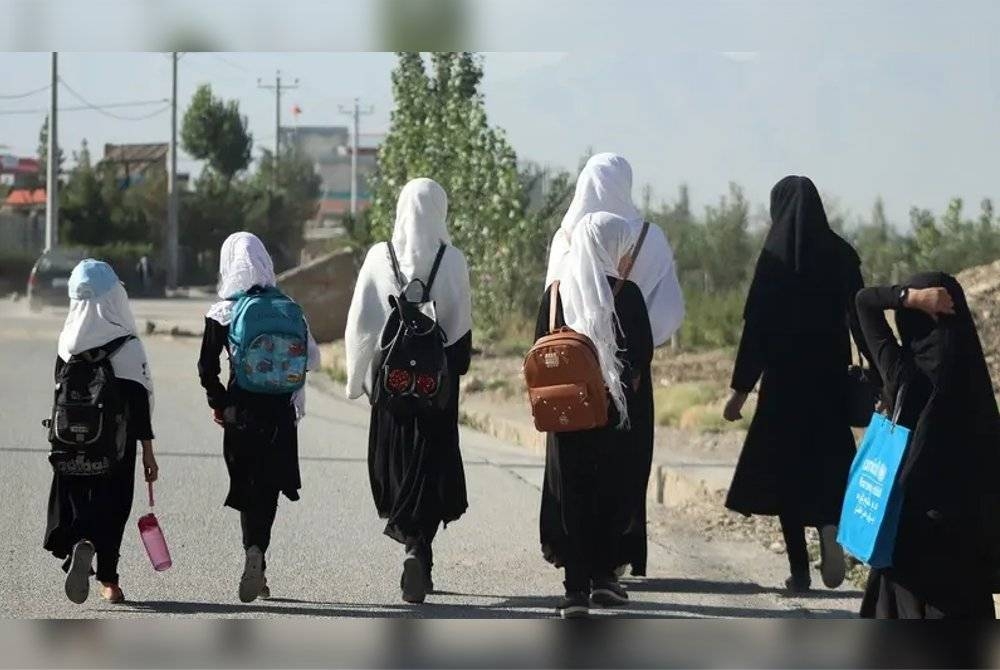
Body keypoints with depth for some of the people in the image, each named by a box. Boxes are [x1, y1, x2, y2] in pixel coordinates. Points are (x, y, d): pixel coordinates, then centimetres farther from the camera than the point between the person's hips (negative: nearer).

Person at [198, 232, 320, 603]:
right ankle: (256, 552, -12)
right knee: (268, 490, 8)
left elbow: (207, 370, -7)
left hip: (242, 412, -1)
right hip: (281, 412, 1)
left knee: (248, 489, 9)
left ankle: (256, 564, -2)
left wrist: (220, 404, 5)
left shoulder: (222, 314, -6)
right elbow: (311, 358, 2)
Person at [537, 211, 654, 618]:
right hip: (617, 414, -2)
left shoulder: (556, 294, 2)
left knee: (571, 496, 5)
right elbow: (643, 355, -6)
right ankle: (603, 575, 8)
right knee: (613, 491, 10)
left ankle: (576, 587, 0)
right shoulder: (626, 294, -7)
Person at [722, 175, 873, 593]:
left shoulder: (776, 255, -6)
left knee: (786, 467, 7)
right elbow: (861, 318, 1)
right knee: (829, 460, 14)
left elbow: (756, 324, -8)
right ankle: (830, 526, -17)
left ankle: (799, 570, 4)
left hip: (785, 378, -2)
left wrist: (741, 389, -5)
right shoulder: (841, 254, 2)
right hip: (831, 378, 2)